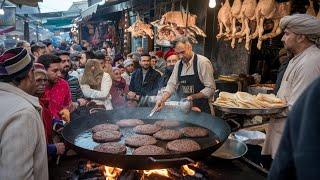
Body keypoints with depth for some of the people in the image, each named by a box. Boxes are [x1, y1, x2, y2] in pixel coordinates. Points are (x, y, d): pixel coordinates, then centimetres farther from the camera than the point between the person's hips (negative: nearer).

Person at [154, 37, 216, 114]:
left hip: (201, 108, -5)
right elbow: (172, 84, 4)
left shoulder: (203, 62, -15)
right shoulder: (178, 64, 3)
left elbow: (210, 88, -16)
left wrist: (193, 97, -24)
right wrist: (162, 100, -11)